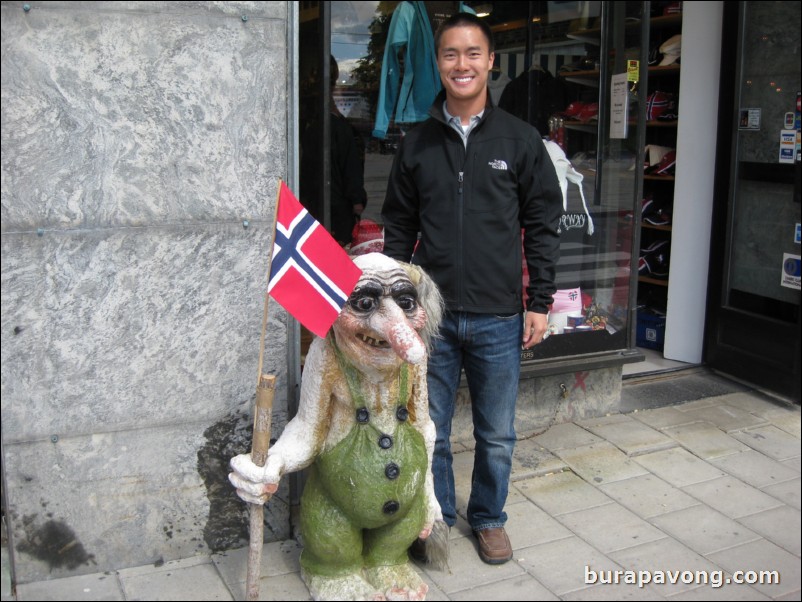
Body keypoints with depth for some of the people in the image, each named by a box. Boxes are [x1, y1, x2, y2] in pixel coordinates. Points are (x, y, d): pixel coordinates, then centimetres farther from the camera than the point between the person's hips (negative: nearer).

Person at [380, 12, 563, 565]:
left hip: (499, 318, -1)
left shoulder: (520, 140, 1)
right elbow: (399, 228, 10)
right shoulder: (417, 145, 5)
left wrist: (540, 302, -2)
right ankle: (436, 520, 31)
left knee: (497, 434, 12)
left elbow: (543, 225, 2)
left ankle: (489, 518, 34)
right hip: (431, 316, 1)